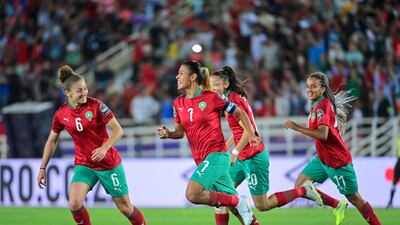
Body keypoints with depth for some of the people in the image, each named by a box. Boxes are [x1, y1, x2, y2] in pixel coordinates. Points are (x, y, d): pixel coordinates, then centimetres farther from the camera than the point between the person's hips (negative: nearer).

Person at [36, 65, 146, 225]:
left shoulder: (96, 106, -14)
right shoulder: (61, 114, -4)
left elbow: (118, 130, -13)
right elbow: (52, 141, 10)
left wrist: (104, 148, -29)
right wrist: (42, 168, 9)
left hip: (109, 163, -2)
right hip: (84, 165, 2)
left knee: (125, 207, 5)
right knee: (74, 204, -20)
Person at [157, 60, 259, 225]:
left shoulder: (211, 97, -9)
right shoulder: (178, 103, 8)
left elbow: (240, 113, 1)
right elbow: (180, 132, 16)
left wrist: (251, 135, -5)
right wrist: (168, 134, -5)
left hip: (216, 154, -6)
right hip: (201, 160, 6)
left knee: (192, 195, -23)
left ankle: (237, 202, -8)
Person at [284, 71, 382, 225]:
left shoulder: (322, 106, -22)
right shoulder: (327, 102, 5)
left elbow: (323, 135, -35)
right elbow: (342, 116, 24)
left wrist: (296, 127, -33)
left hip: (337, 161, -9)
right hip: (322, 159, 9)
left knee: (354, 198, 0)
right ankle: (338, 205, 15)